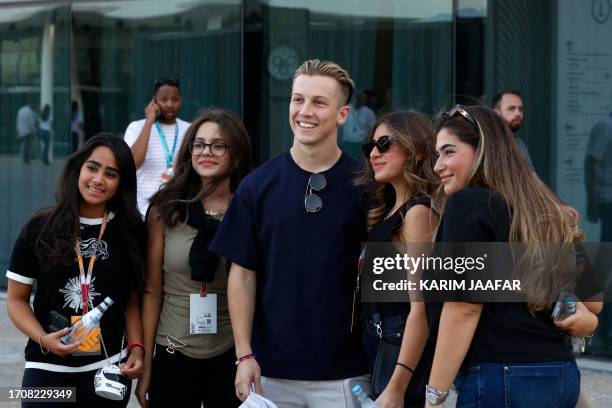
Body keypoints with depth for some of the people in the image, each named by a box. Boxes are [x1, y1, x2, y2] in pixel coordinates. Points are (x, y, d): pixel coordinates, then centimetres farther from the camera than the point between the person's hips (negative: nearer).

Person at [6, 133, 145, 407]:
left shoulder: (130, 233, 4)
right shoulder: (41, 228, -1)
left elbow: (131, 300, 9)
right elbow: (16, 299, 2)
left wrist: (136, 347, -6)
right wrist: (43, 338, -14)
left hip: (107, 370, 1)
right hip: (47, 368, -1)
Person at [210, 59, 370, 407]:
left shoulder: (365, 186, -2)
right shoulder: (257, 185, 2)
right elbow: (243, 274, 4)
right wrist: (244, 355, -3)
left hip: (345, 372, -1)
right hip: (270, 371, 1)